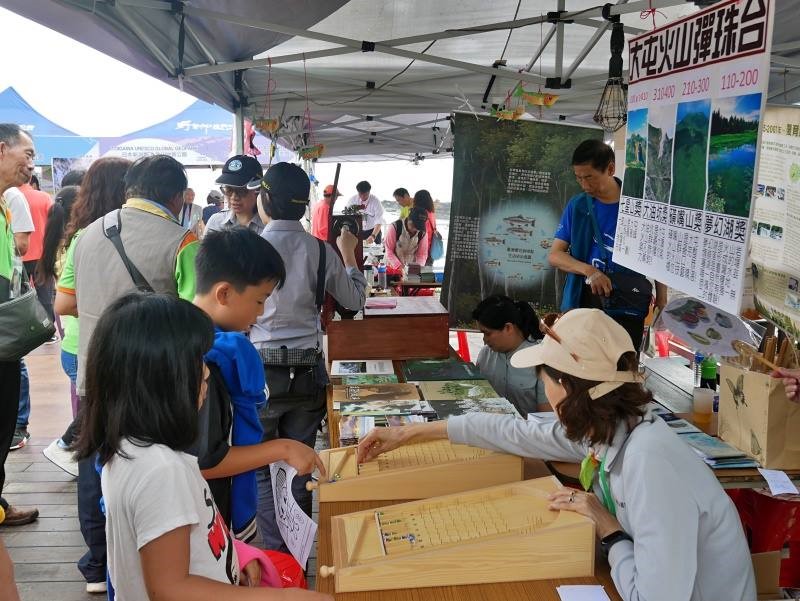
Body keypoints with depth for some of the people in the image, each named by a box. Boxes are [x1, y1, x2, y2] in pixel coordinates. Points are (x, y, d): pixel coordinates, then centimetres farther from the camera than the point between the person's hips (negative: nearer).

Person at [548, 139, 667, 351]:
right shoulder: (577, 206, 3)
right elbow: (554, 255, 2)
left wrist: (662, 307, -4)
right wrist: (589, 270, -15)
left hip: (627, 310, -2)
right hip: (581, 305, 2)